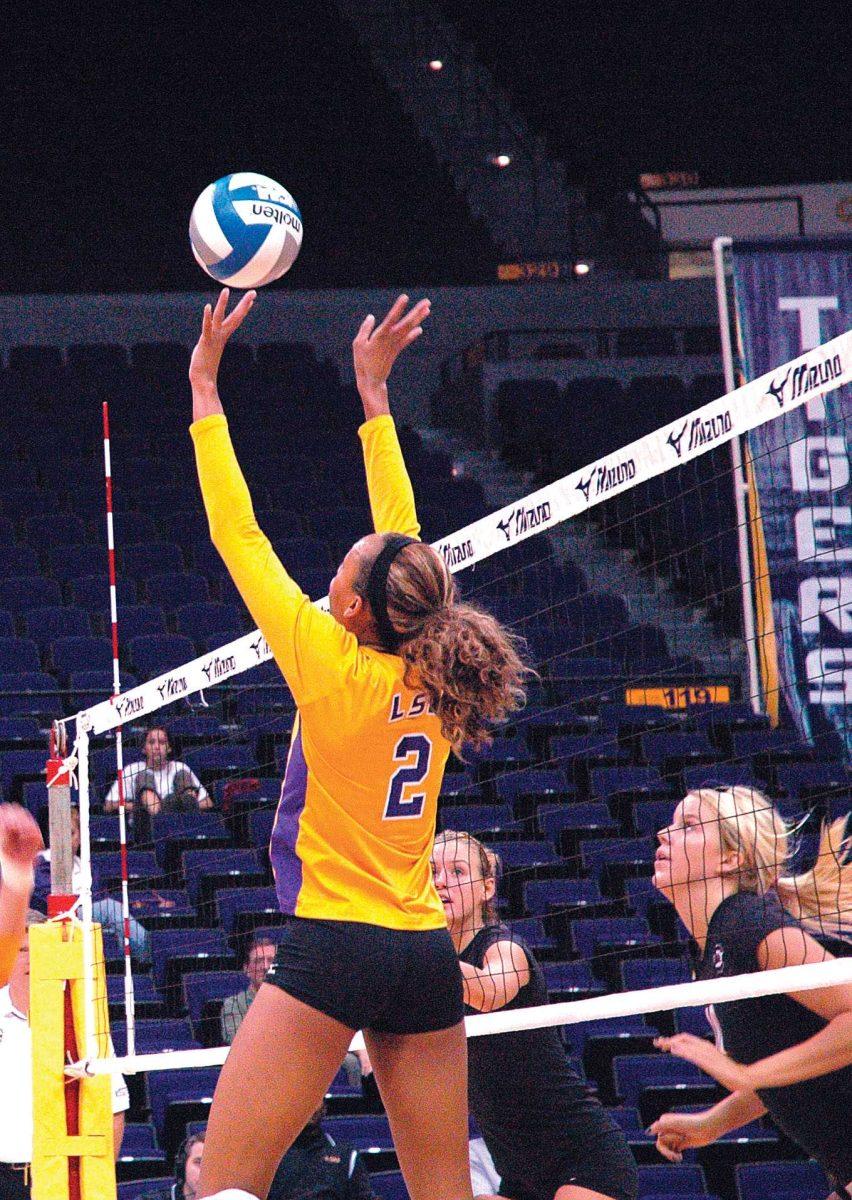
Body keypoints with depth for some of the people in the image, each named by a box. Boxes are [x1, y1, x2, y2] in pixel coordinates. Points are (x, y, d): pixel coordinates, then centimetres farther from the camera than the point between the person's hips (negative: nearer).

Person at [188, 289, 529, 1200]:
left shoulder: (334, 670, -10)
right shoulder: (433, 672, 5)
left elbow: (237, 537, -5)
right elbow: (401, 538, 18)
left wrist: (204, 386, 2)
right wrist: (373, 391, 25)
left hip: (333, 947, -7)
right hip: (427, 954, 7)